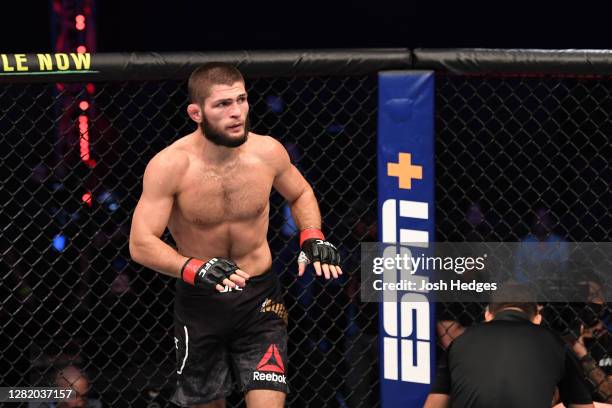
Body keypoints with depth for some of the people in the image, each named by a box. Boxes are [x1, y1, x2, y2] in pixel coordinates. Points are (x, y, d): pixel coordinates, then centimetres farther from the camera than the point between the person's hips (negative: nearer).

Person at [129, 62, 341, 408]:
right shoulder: (169, 166, -17)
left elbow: (300, 193, 14)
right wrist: (195, 270, -33)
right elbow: (142, 244, -18)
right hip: (199, 302, -1)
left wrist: (312, 237, -5)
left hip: (260, 299, 1)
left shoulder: (268, 152, -8)